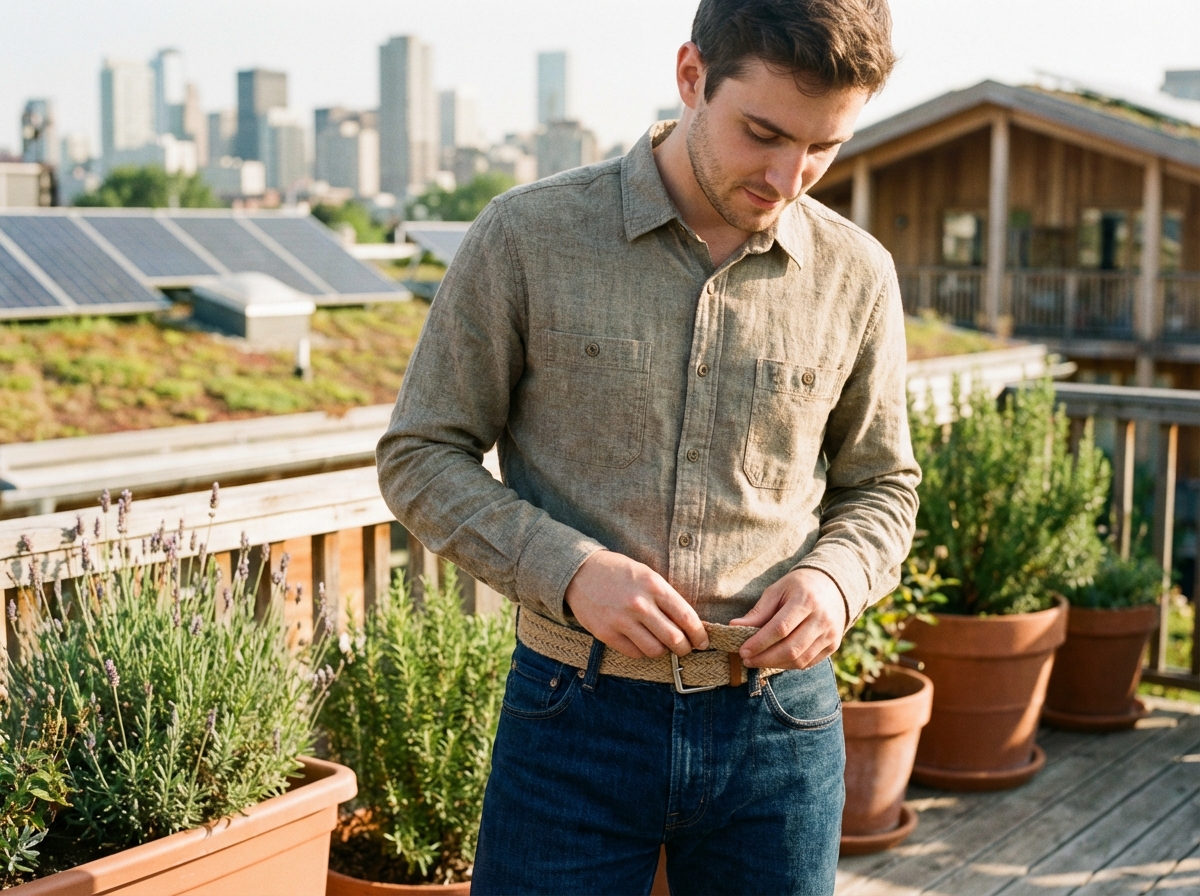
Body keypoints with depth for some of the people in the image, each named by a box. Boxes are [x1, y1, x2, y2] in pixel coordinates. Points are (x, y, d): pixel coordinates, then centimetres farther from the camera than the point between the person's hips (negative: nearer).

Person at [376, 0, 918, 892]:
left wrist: (835, 579, -9)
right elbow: (420, 457, -2)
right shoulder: (528, 236, -7)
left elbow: (880, 485, 12)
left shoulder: (856, 274, 1)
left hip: (778, 726, 2)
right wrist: (569, 569, -16)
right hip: (576, 718, -2)